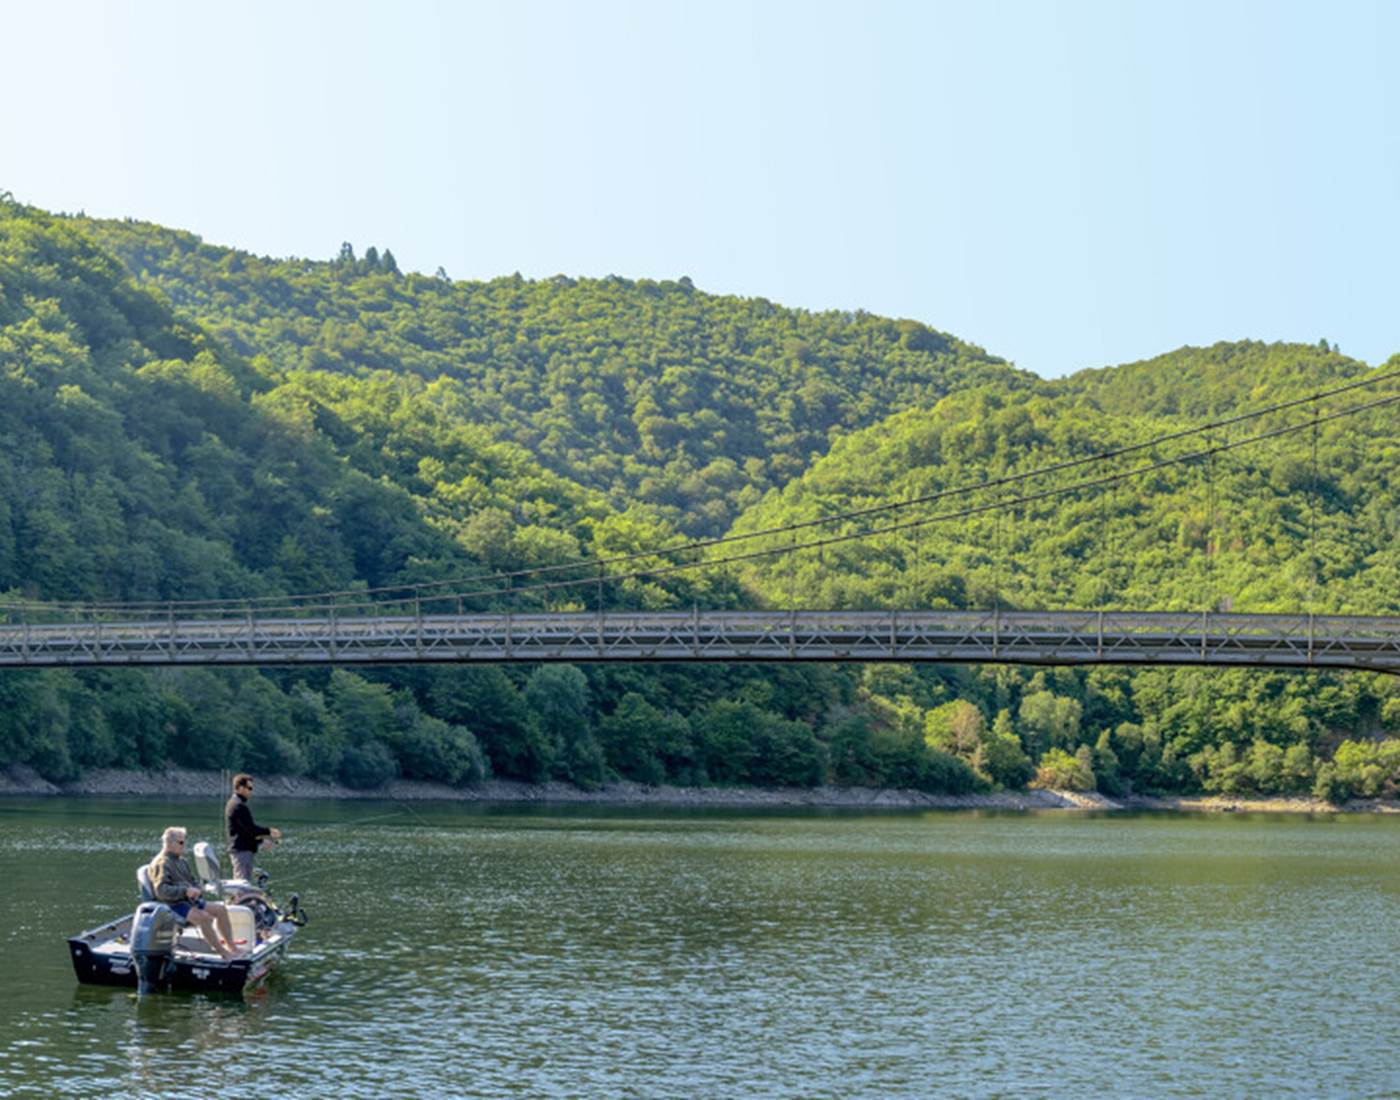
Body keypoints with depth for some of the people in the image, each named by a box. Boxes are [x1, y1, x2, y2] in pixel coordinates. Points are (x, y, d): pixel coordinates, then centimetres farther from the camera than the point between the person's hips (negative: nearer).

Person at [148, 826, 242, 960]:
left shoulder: (182, 861, 19)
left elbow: (194, 881, 24)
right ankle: (223, 953, -28)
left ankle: (231, 947, -4)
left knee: (220, 909, -6)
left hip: (190, 900, 9)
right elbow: (161, 891, -22)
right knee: (203, 917, -31)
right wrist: (185, 891, -29)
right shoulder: (161, 864, -10)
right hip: (173, 904, -9)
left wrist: (196, 891, 0)